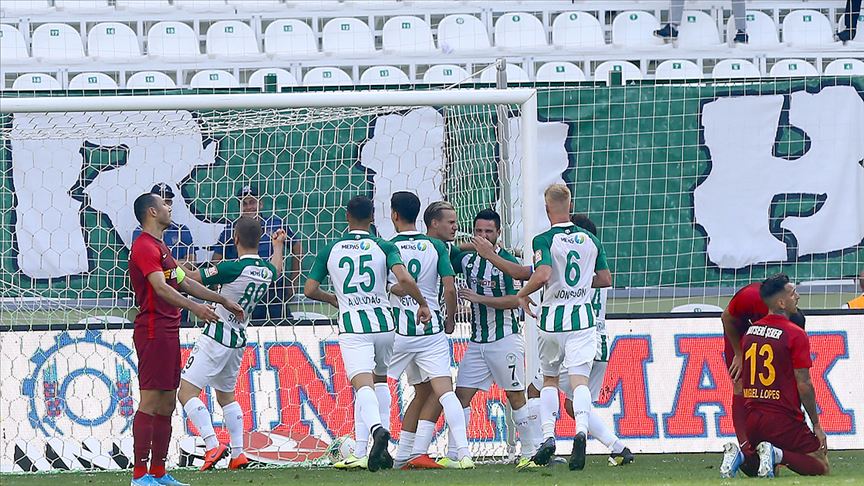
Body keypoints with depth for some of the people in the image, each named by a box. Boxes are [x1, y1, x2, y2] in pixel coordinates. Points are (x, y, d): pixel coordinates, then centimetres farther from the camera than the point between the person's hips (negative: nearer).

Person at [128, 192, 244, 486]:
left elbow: (184, 283, 28)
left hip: (168, 333, 11)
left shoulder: (160, 247, 21)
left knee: (167, 404, 11)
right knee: (150, 401, -11)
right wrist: (194, 307, -37)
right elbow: (160, 287, -25)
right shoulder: (145, 247, -12)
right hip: (153, 332, -11)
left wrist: (223, 301, 27)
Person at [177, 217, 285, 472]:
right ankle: (238, 454, 20)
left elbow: (192, 279, -15)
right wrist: (278, 245, 50)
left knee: (187, 392, -8)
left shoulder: (232, 268, -20)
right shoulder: (267, 270, 3)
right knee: (226, 394, 24)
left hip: (216, 337, -8)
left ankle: (212, 445, -21)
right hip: (239, 341, 8)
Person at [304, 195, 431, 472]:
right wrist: (422, 304, 2)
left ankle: (376, 429, -44)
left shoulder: (330, 250, 6)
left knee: (363, 384, -14)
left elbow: (310, 290, 8)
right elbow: (404, 279, -14)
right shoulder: (384, 247, 2)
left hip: (352, 325, -2)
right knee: (380, 381, 22)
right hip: (382, 322, 2)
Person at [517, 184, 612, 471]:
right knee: (579, 378, -7)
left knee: (549, 378, 17)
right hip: (582, 318, 2)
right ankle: (581, 429, -33)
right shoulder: (590, 239, 6)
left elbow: (543, 274, -24)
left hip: (552, 318, -2)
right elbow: (605, 279, 11)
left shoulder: (544, 240, -9)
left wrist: (523, 295, -6)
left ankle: (548, 436, 7)